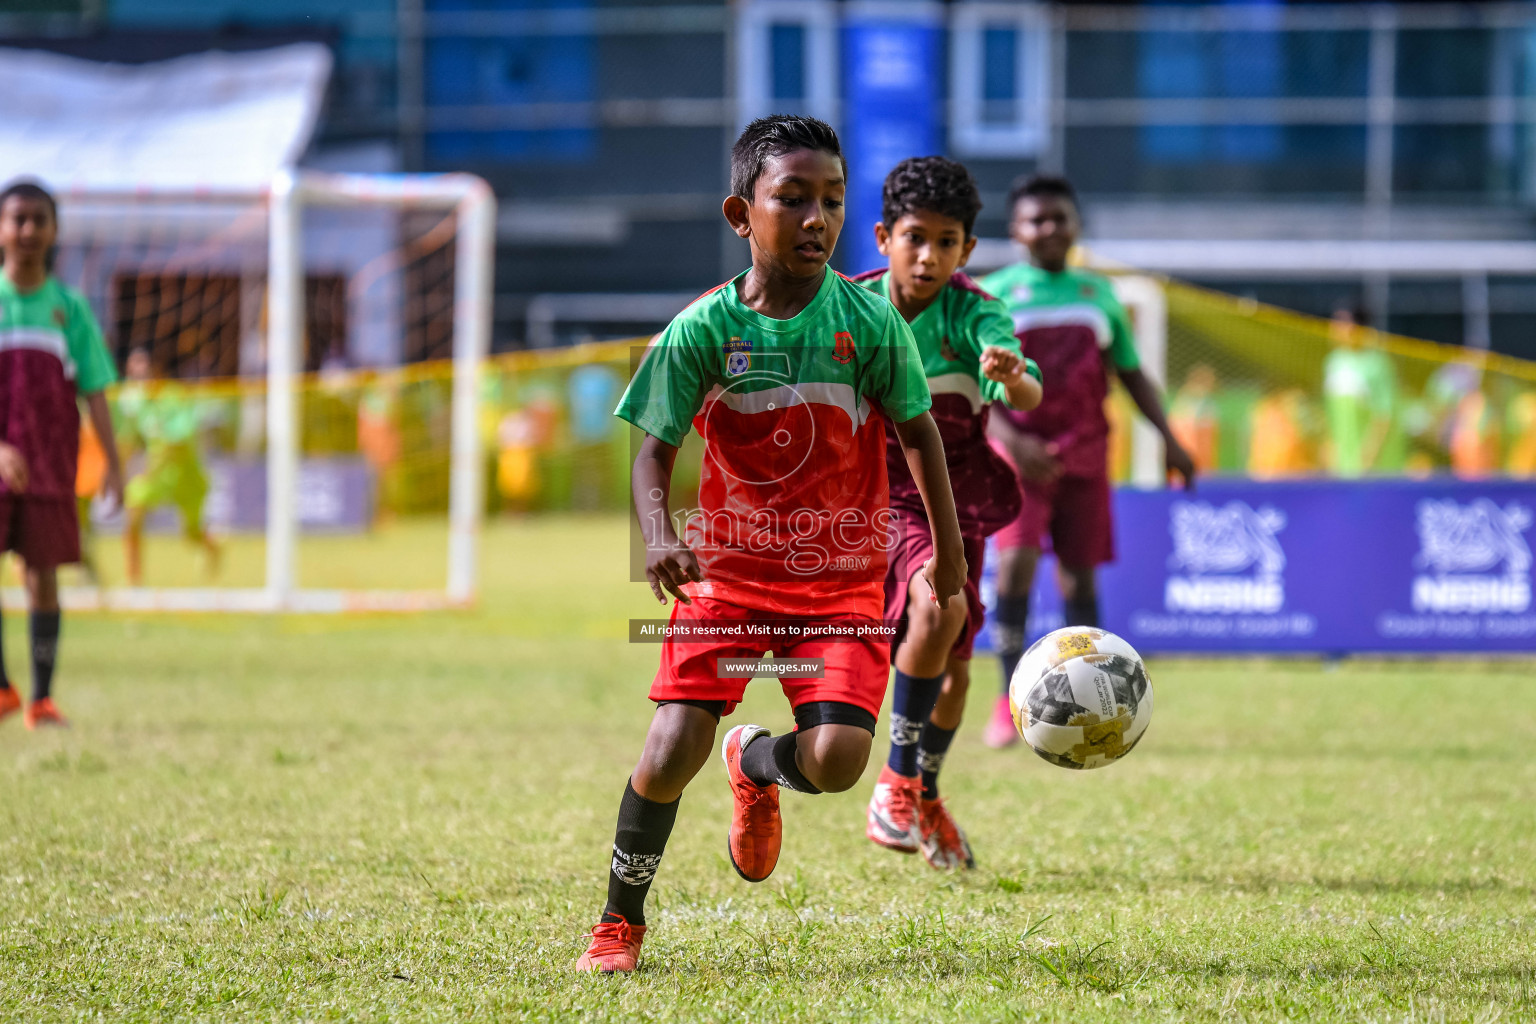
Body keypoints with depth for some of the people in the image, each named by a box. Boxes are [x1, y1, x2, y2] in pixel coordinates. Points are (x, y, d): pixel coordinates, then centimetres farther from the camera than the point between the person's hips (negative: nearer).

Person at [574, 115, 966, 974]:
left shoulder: (870, 322, -6)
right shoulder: (702, 330, -8)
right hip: (726, 570, 0)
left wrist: (950, 548, 13)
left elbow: (919, 433, 7)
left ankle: (757, 766, 23)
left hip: (843, 580, 1)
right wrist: (659, 536, -22)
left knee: (836, 760, -16)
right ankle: (621, 918, 13)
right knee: (670, 753, -12)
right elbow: (655, 451, -3)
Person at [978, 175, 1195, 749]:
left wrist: (1168, 438, 8)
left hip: (1084, 452, 3)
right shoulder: (995, 295, 1)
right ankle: (1010, 698, -11)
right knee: (1016, 561, -18)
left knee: (1079, 573, 3)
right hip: (1021, 453, -3)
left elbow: (1132, 374, 18)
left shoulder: (1098, 295, 13)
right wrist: (1011, 439, -20)